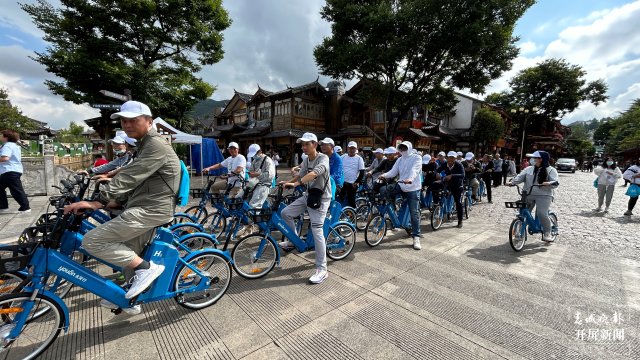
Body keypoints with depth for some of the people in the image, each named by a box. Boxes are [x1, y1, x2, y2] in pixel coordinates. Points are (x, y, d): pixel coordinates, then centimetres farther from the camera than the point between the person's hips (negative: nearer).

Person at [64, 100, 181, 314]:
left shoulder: (156, 145, -14)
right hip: (145, 208, 10)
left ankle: (146, 267, -5)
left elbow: (129, 176, -23)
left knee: (91, 241, -12)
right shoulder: (146, 144, 20)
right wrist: (116, 201, 14)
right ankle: (131, 301, 39)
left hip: (151, 210, -10)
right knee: (129, 253, 21)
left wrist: (98, 201, -24)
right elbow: (134, 180, 24)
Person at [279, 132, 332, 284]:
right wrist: (286, 183, -4)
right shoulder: (306, 160, 9)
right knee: (285, 213, 5)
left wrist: (296, 184, -45)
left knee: (317, 231, -13)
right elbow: (300, 175, 12)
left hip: (321, 198, -8)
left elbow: (314, 173, -35)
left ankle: (322, 270, -2)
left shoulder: (323, 158, -17)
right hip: (308, 196, 8)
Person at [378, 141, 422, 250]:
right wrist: (384, 175, -21)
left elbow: (415, 170, -23)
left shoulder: (417, 157, -4)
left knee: (414, 213, -3)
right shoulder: (400, 160, 12)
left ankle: (416, 238, 7)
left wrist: (410, 179, -43)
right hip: (401, 185, 5)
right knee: (383, 190, -14)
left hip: (413, 188, -5)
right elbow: (393, 171, 0)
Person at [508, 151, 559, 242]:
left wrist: (548, 183, -30)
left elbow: (555, 183, -7)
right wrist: (512, 182, -21)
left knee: (542, 214, -17)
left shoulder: (551, 170, 3)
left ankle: (547, 233, 3)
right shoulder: (529, 169, 11)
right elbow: (520, 177, -1)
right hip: (528, 195, 4)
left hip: (543, 196, -3)